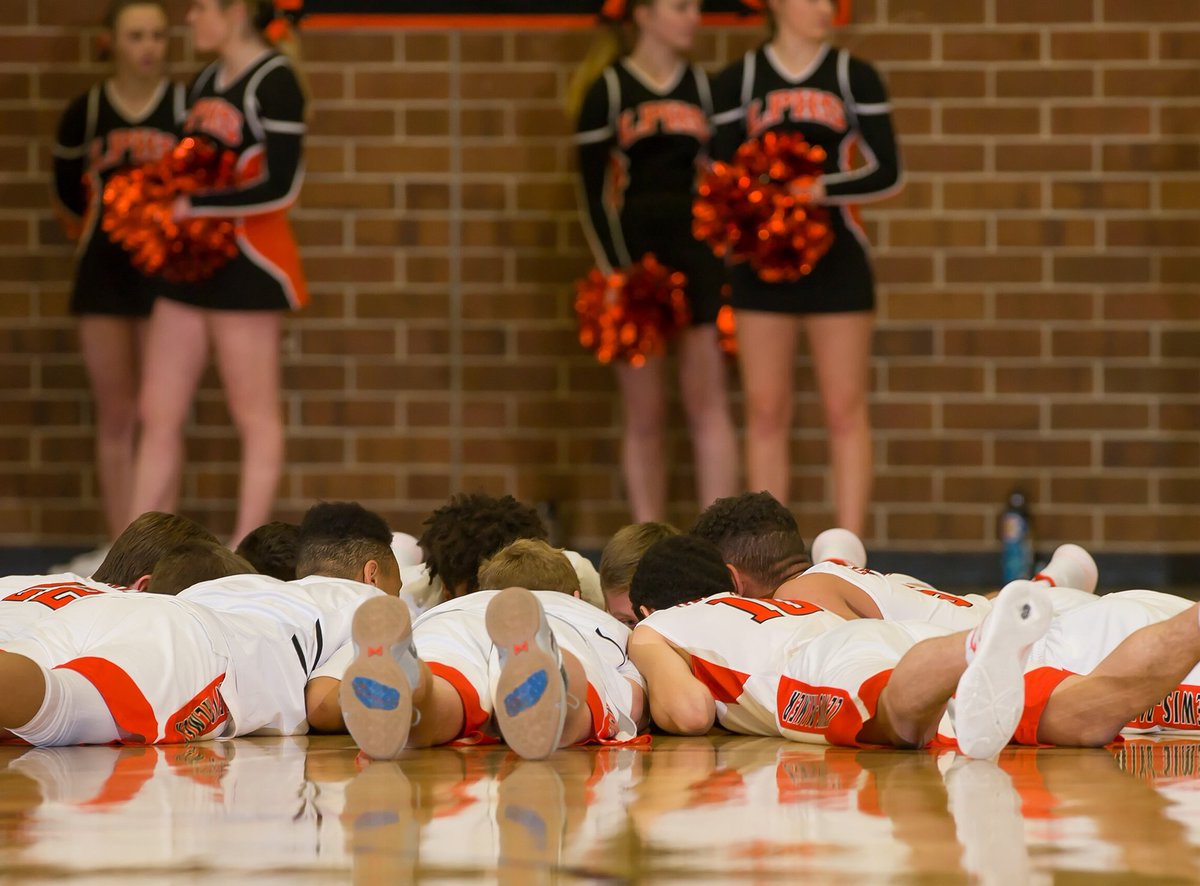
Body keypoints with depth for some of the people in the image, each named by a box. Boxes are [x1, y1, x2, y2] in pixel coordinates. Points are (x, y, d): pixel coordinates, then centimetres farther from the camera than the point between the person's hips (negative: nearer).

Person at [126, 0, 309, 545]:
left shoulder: (274, 81, -13)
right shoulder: (205, 82, 13)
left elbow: (281, 185, -20)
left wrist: (195, 207, -17)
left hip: (248, 265, -9)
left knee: (255, 417, 2)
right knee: (158, 413, 7)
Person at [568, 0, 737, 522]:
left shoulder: (704, 86, 9)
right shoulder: (607, 90, -1)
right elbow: (593, 190, -3)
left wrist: (729, 260, 2)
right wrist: (613, 273, -10)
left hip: (698, 250, 2)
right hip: (633, 249, -2)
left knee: (708, 405, -3)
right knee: (644, 415, 3)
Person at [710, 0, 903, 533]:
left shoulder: (855, 78, 3)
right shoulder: (736, 82, 4)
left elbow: (887, 173, -2)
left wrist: (823, 189, -17)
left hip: (836, 262, 0)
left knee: (845, 411, -1)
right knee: (766, 414, 2)